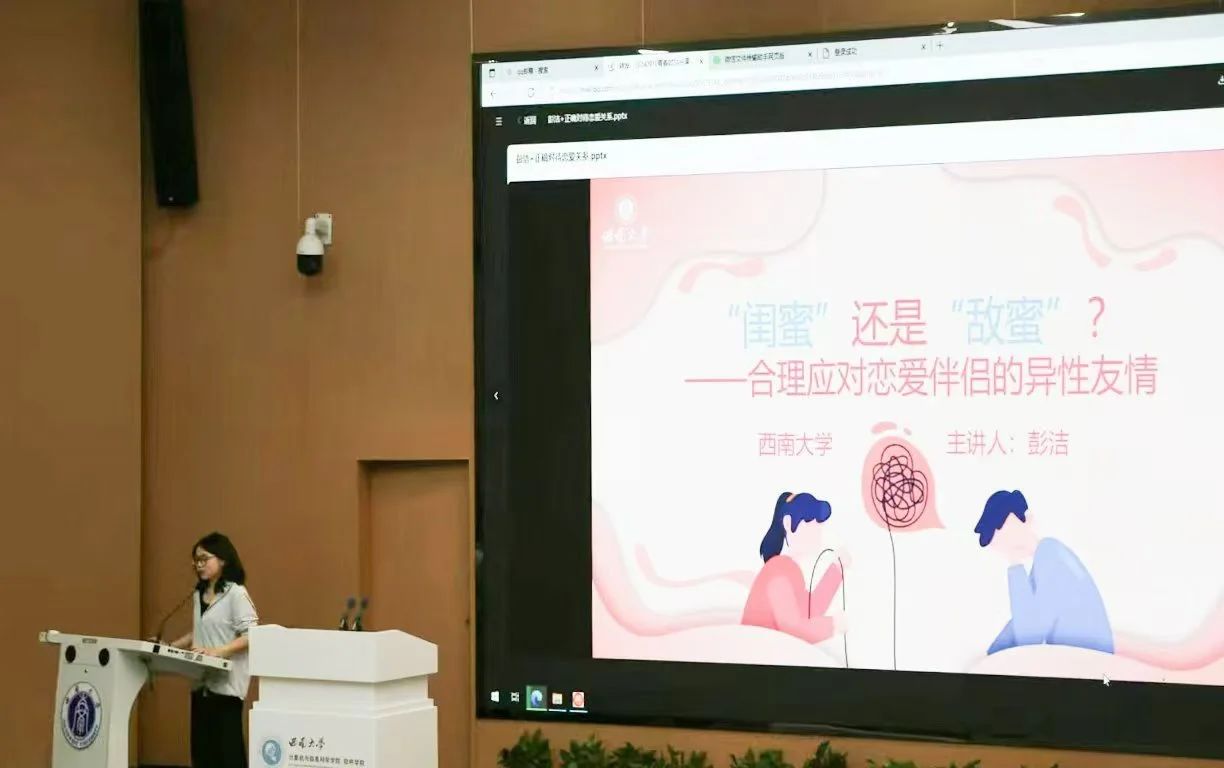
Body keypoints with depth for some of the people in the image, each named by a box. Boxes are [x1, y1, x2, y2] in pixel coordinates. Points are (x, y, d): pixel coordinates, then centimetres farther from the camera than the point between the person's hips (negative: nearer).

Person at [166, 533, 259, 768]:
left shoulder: (236, 593, -10)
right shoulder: (199, 594, 14)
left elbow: (251, 635, -16)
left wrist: (217, 652, -25)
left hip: (227, 681, -8)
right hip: (202, 680, 8)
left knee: (227, 747, -4)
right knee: (201, 746, 9)